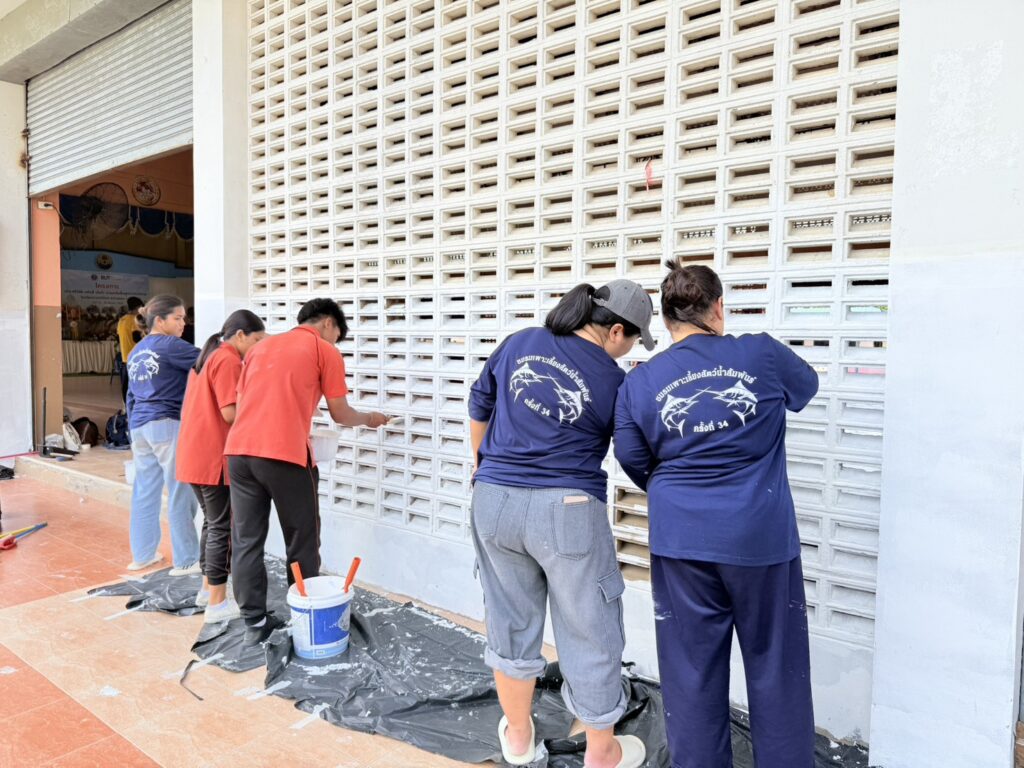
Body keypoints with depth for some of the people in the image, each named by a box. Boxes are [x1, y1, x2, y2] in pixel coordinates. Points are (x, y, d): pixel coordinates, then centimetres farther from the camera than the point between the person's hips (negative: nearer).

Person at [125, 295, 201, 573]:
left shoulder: (136, 352, 17)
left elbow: (131, 396, 21)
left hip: (139, 426, 8)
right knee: (180, 493, -3)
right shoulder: (169, 346, -9)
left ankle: (142, 555, 21)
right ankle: (187, 560, 2)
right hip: (168, 425, -8)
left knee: (145, 492, 13)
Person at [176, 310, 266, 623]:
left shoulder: (208, 357, 18)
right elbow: (231, 413, -21)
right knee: (222, 527, -2)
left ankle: (208, 588, 28)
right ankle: (217, 603, 4)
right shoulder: (228, 360, -14)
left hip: (194, 455, 10)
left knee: (212, 522, 19)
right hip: (214, 458, -10)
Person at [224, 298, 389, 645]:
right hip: (285, 456, -6)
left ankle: (254, 623, 19)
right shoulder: (324, 351, 5)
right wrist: (369, 419, 26)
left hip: (239, 450, 6)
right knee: (301, 542, 9)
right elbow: (341, 415, 7)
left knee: (246, 540, 12)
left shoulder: (260, 346, 22)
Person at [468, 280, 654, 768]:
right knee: (589, 632, 14)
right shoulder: (615, 382, -7)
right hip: (565, 510, -4)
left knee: (510, 621, 20)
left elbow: (480, 405, 14)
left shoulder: (518, 343, 3)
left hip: (494, 501, 4)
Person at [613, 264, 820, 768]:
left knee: (692, 668, 13)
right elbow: (806, 384, 16)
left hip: (682, 541, 1)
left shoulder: (639, 383, -3)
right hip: (761, 537, 0)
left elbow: (634, 462, 5)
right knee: (775, 665, 16)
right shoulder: (762, 354, -5)